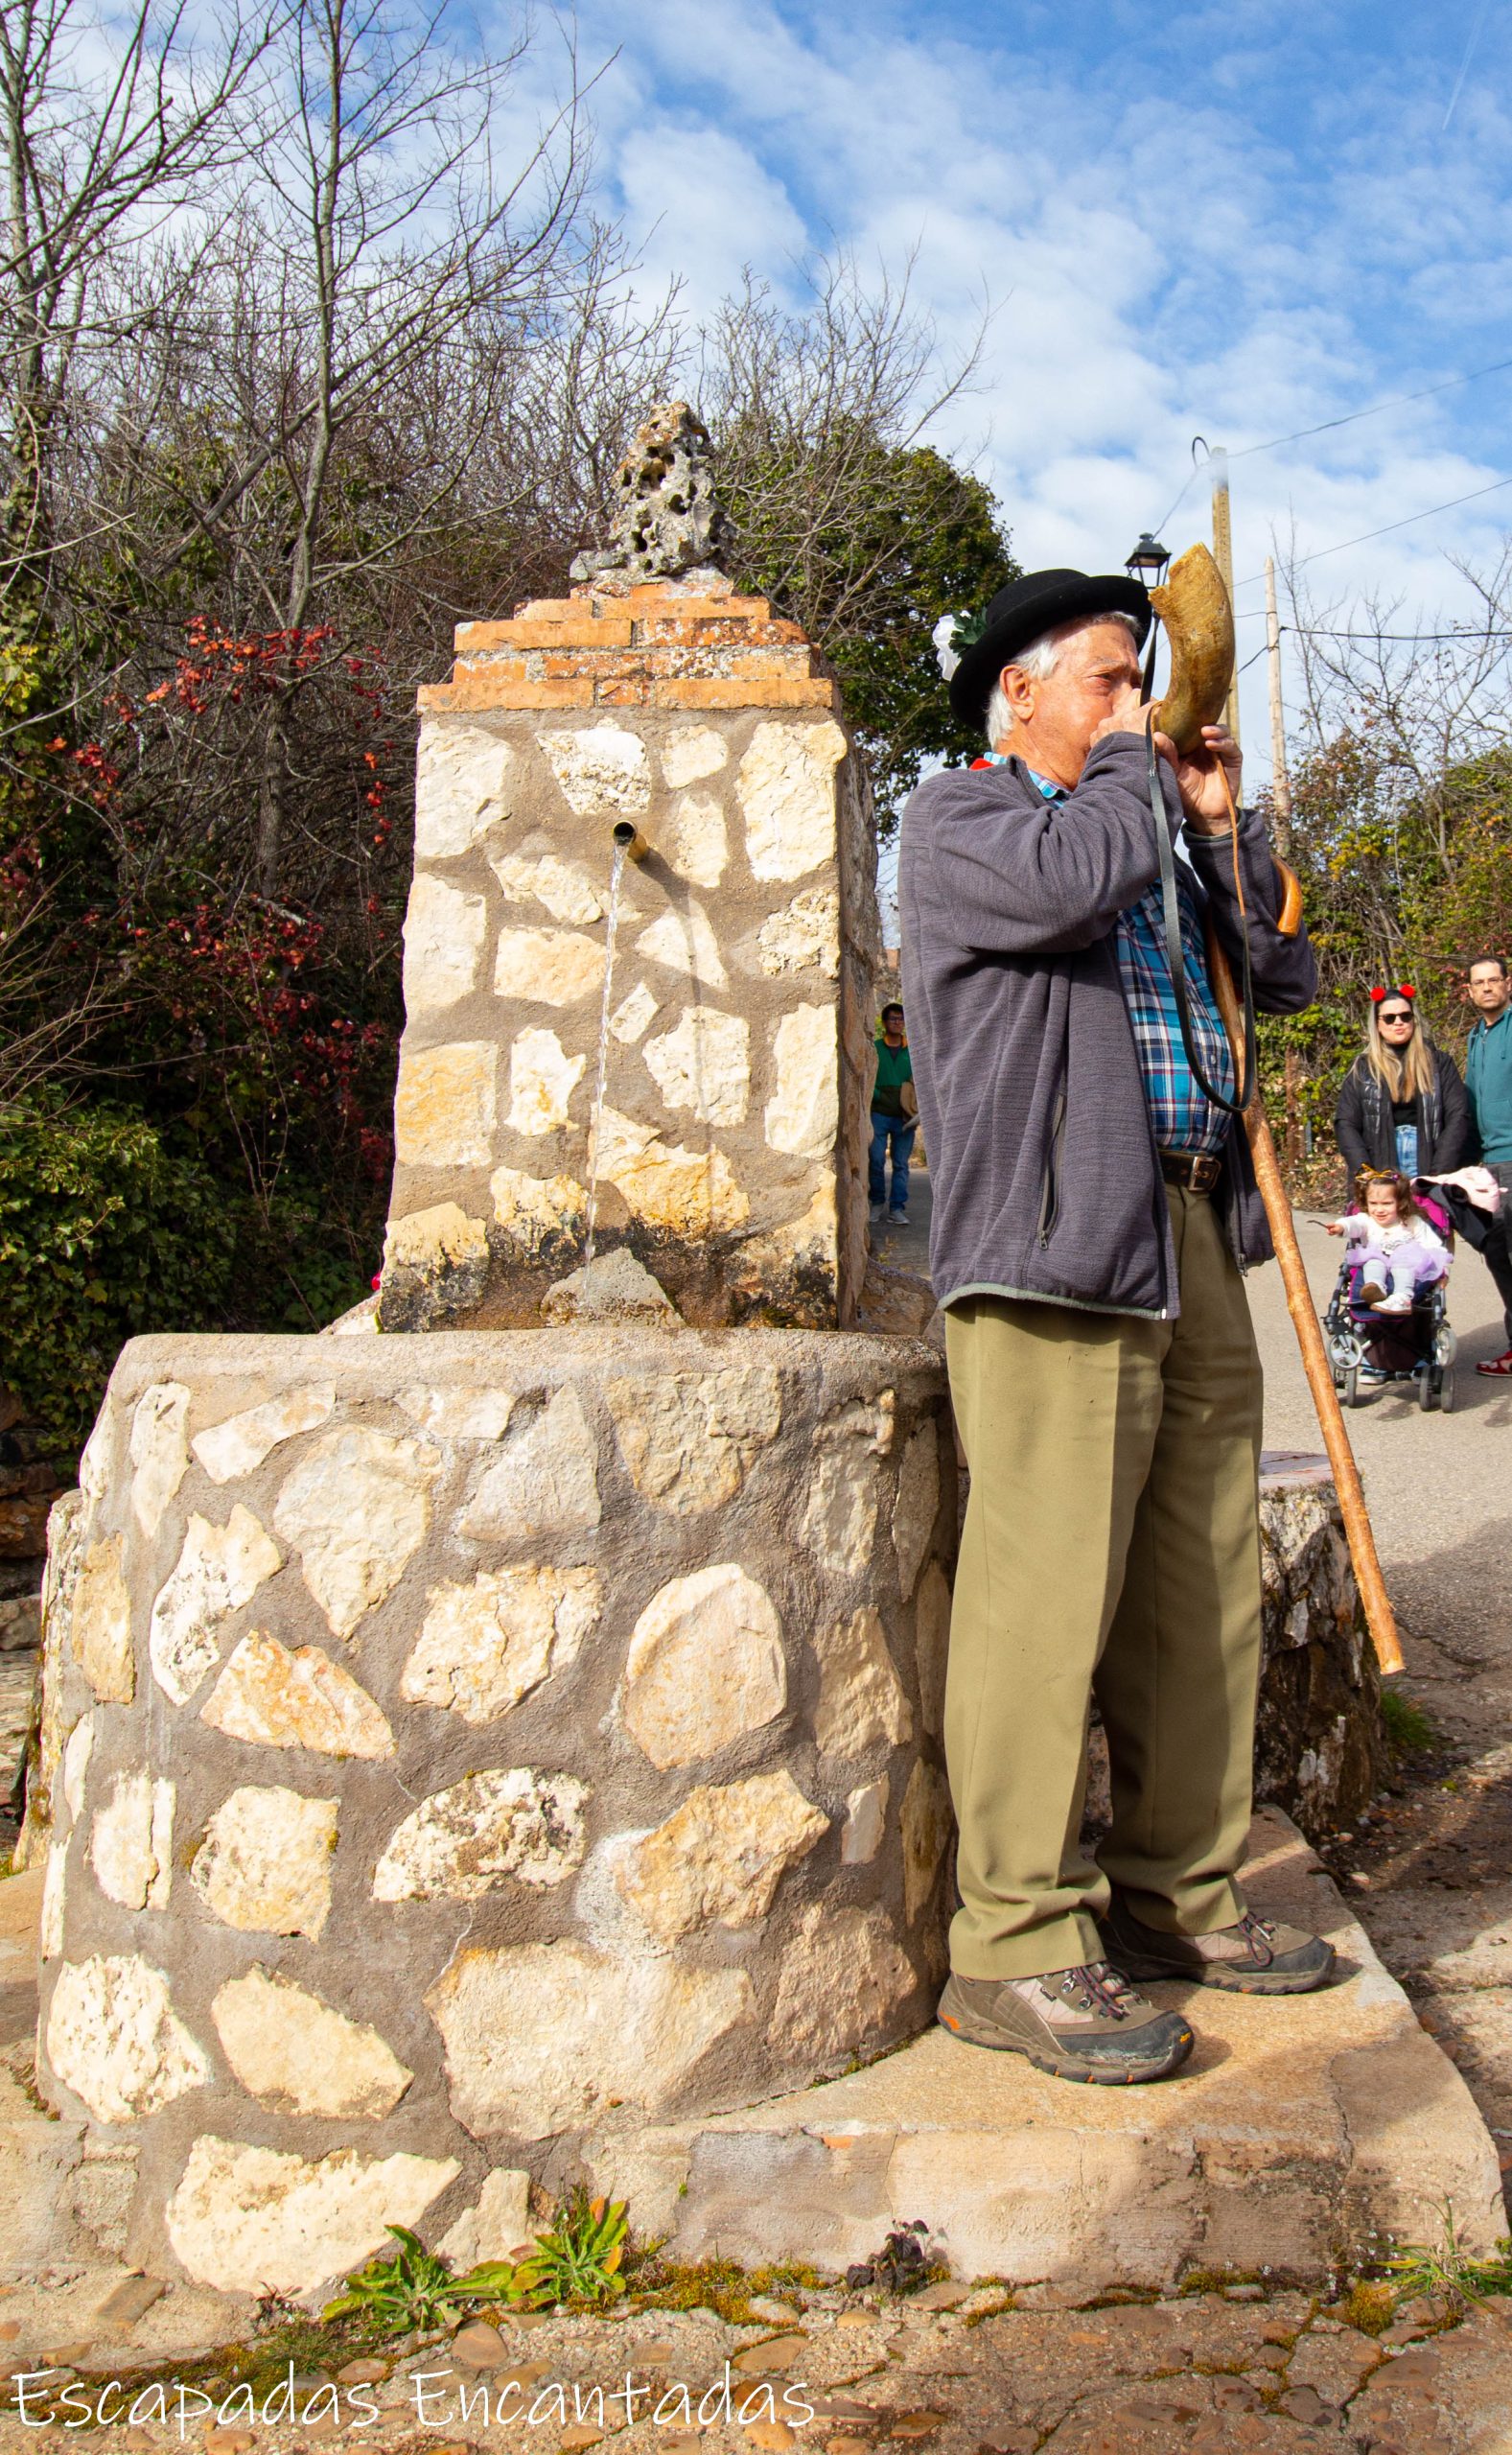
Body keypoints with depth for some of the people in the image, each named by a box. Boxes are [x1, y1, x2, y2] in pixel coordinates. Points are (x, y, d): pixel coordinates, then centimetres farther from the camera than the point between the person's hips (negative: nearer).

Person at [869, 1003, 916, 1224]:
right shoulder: (874, 1048, 6)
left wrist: (916, 1108, 1)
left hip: (904, 1116, 2)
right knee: (876, 1160, -6)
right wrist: (880, 1097, -11)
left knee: (901, 1164, 1)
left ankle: (898, 1207, 5)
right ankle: (878, 1202, 10)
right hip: (879, 1114, -2)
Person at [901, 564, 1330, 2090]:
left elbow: (1281, 979, 22)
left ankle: (1178, 1893, 21)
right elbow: (1068, 880, -19)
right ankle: (1016, 1945, -2)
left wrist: (1218, 821, 14)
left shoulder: (1155, 835, 27)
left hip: (1193, 1245, 8)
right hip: (1054, 1240, -8)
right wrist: (1129, 763, 0)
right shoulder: (957, 813, 3)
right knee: (1047, 1591, -11)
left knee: (1203, 1593, 9)